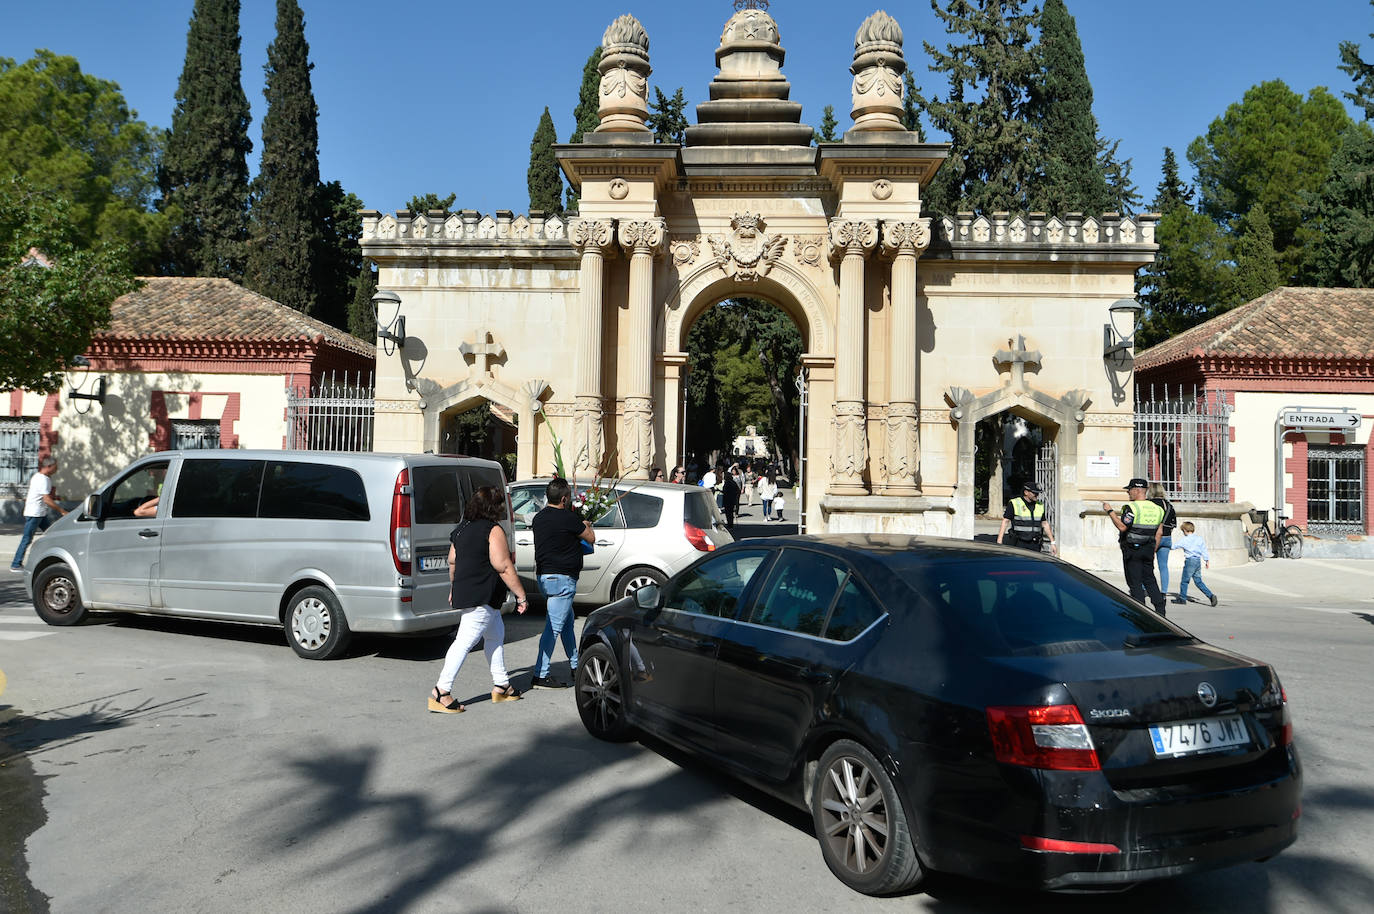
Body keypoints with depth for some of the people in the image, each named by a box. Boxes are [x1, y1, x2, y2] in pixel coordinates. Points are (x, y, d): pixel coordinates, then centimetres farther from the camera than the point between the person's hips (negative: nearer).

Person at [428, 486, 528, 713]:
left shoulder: (461, 529, 12)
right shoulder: (493, 530, -14)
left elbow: (452, 561, 19)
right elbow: (504, 568, -17)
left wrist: (454, 589, 32)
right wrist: (521, 596, -12)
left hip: (464, 592, 10)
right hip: (482, 597, -10)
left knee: (495, 635, 19)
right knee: (465, 641, -9)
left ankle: (501, 686, 25)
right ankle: (441, 692, -10)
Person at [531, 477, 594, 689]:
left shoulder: (539, 518, 9)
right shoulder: (568, 519, -16)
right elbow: (591, 538, -4)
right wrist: (586, 526, 18)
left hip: (544, 575, 9)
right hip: (562, 578, -9)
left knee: (567, 621, 21)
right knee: (554, 627, -7)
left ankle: (575, 665, 32)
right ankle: (541, 675, -6)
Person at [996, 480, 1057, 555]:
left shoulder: (1040, 506, 10)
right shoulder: (1014, 504, -5)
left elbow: (1045, 524, 18)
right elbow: (1005, 522, -7)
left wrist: (1052, 542, 16)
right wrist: (999, 542, -14)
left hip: (1034, 545, 4)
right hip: (1019, 543, -4)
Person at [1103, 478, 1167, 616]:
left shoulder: (1131, 507, -14)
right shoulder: (1157, 508, 11)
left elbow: (1122, 527, -22)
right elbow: (1159, 533, 11)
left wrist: (1110, 511, -14)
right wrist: (1153, 551, 18)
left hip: (1132, 549, -7)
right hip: (1148, 549, 7)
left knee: (1135, 582, -1)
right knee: (1149, 580, 15)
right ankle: (1160, 610, 10)